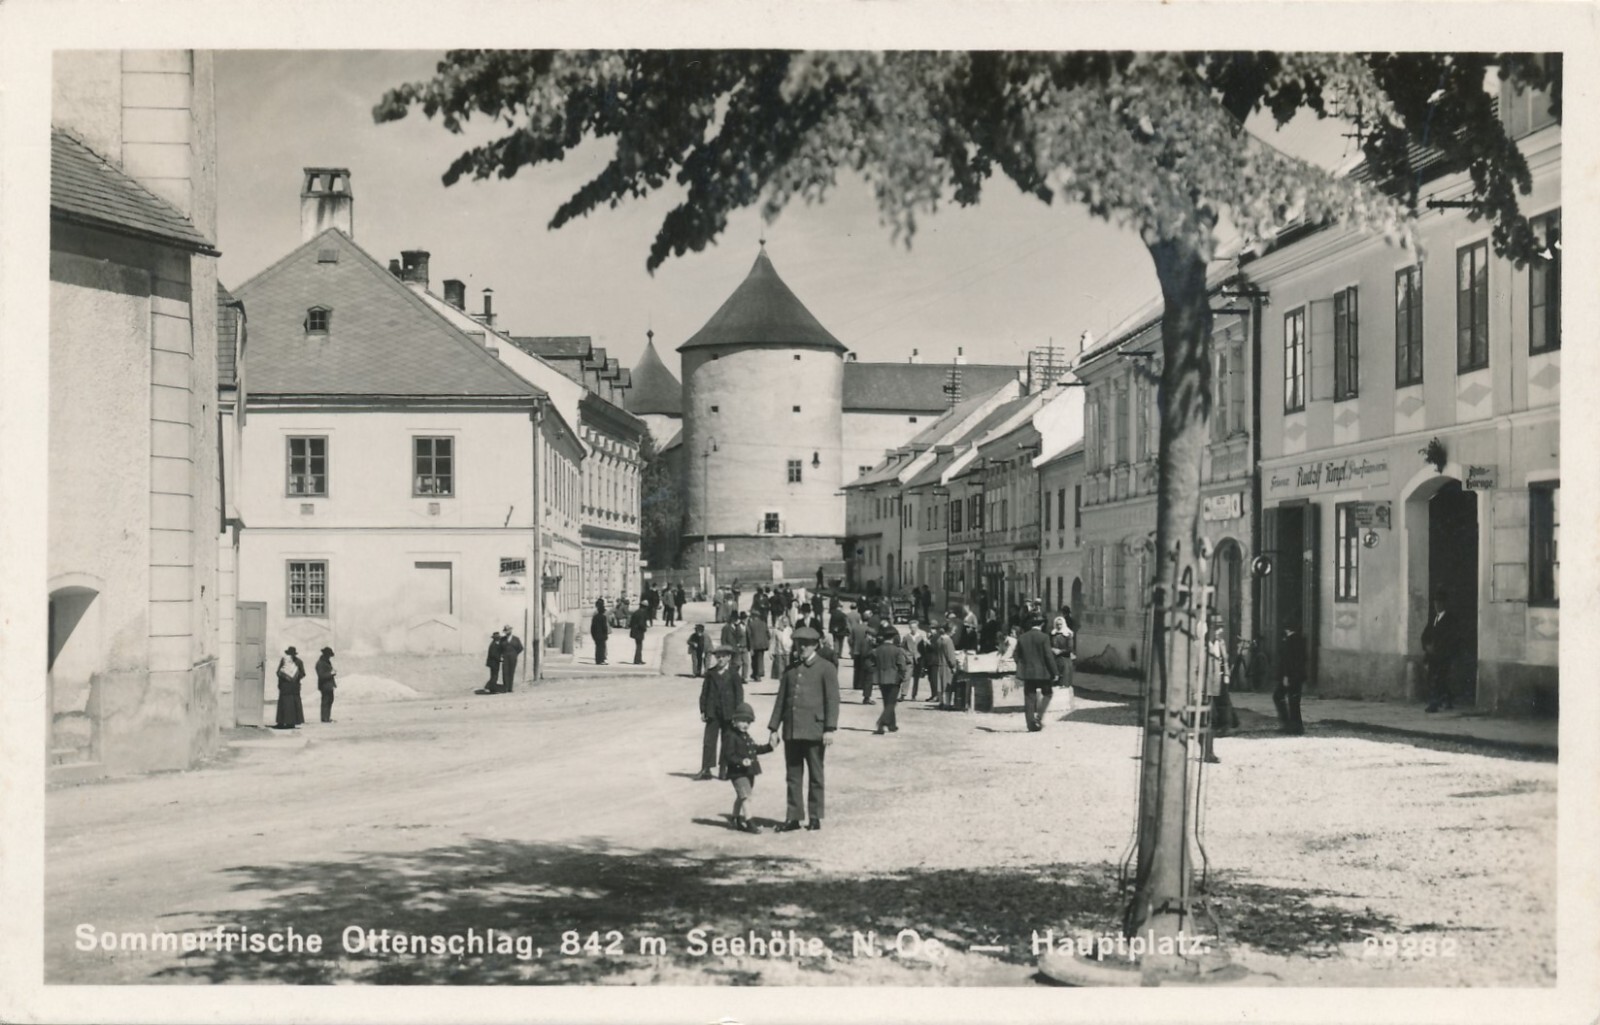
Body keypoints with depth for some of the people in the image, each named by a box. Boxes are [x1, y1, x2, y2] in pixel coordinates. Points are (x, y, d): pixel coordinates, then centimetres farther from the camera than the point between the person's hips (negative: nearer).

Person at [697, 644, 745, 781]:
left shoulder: (733, 674, 0)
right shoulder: (711, 673, 6)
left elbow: (739, 693, -1)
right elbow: (704, 692, 8)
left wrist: (737, 713, -6)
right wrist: (703, 710, 3)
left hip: (728, 713, -1)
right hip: (713, 713, 1)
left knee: (727, 742, 4)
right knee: (709, 740, -3)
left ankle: (724, 769, 12)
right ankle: (706, 769, -2)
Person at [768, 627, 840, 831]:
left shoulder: (826, 668, 0)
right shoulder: (790, 670, 14)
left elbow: (832, 700, -6)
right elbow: (781, 700, 16)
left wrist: (830, 729, -14)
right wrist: (773, 728, 10)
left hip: (814, 730, -4)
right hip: (791, 730, 4)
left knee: (815, 775, 4)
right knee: (793, 775, 6)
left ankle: (815, 817, 11)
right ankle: (793, 817, 11)